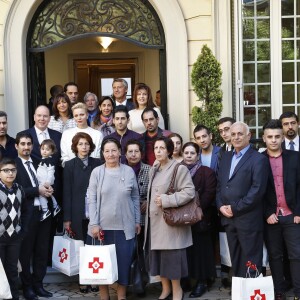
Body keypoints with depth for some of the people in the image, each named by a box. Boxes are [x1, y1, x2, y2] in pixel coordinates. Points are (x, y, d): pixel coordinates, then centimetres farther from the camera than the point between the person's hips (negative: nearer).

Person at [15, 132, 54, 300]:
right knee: (26, 251, 6)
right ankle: (27, 287, 20)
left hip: (44, 211, 6)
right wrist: (37, 190, -18)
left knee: (42, 250, 11)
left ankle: (38, 284, 24)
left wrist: (49, 190, -4)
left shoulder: (39, 163, 13)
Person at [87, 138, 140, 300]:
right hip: (102, 226, 0)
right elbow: (91, 200, -3)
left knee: (123, 261, 6)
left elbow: (135, 198, 8)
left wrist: (137, 221, 8)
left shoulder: (129, 171, 1)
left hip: (124, 226, 1)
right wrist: (94, 224, -8)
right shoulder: (96, 172, -2)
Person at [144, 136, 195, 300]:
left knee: (171, 256, -3)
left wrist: (166, 200, -20)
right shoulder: (154, 170, 14)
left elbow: (189, 191, -19)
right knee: (158, 256, 11)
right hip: (155, 220, 7)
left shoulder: (179, 169, -11)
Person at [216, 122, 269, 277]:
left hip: (248, 219, -6)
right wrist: (221, 206, -2)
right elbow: (219, 185, 15)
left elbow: (258, 189, -15)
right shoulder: (226, 157, 15)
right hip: (228, 218, 7)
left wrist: (235, 208, -14)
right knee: (235, 260, 13)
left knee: (251, 262, 0)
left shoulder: (258, 159, -7)